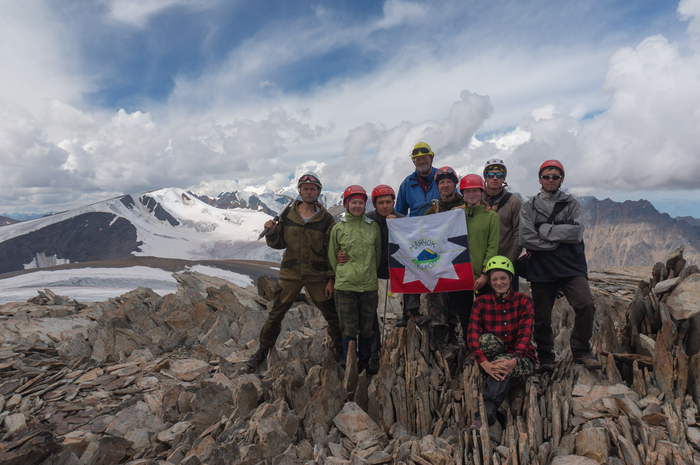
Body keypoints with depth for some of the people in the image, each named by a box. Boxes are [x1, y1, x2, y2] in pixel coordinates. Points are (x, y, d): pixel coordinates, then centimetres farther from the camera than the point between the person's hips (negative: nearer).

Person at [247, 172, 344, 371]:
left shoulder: (326, 219, -4)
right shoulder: (287, 215, 1)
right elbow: (279, 243, 6)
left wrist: (331, 279, -6)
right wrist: (272, 232, -15)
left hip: (317, 276, -1)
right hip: (290, 274, 1)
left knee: (332, 315, 6)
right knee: (276, 314, 8)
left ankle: (339, 350, 30)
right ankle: (263, 350, 30)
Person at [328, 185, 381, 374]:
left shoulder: (373, 227, 6)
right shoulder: (338, 228, 1)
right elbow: (332, 257, 10)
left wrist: (371, 273, 12)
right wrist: (343, 274, 9)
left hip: (369, 286, 2)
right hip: (345, 286, -1)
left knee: (366, 329, 11)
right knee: (349, 330, 3)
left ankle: (364, 364, 28)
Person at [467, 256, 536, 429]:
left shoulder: (524, 301, -2)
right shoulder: (481, 303, -1)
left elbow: (525, 335, -14)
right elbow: (472, 336, -13)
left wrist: (513, 361, -34)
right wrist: (485, 364, -32)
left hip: (522, 360, -1)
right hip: (491, 360, 1)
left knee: (504, 365, -36)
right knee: (487, 340, -32)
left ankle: (486, 414, -35)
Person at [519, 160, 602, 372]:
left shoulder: (571, 204, 10)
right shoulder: (529, 207, 8)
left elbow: (576, 232, -8)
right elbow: (525, 238, -6)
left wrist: (545, 230, -9)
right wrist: (559, 240, -7)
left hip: (571, 267, 0)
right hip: (541, 269, 0)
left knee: (586, 306, -16)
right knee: (542, 317, 5)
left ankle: (581, 352, 5)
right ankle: (545, 358, 23)